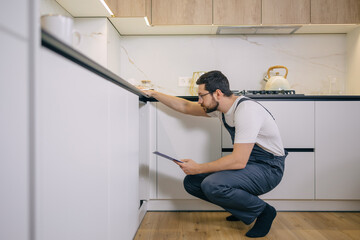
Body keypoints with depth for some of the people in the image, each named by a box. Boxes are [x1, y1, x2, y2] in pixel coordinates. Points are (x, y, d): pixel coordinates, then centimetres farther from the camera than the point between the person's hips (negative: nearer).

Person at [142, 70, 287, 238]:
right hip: (247, 163, 8)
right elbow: (185, 106, 13)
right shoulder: (219, 108, 2)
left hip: (268, 168, -8)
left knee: (211, 185, -32)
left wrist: (198, 168, -21)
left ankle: (263, 211, -5)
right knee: (191, 182, -1)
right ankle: (243, 211, 12)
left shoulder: (246, 109, -25)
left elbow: (239, 161, -30)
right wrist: (153, 93, 12)